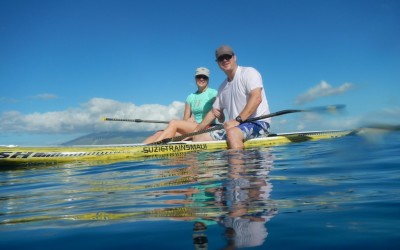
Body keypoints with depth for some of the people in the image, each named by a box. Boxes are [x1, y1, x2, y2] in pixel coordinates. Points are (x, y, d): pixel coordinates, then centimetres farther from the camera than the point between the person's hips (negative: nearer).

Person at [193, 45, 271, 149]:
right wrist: (195, 131, 17)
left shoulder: (248, 72, -4)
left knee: (232, 133, -39)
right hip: (235, 127, 8)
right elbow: (214, 112, 23)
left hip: (258, 122, -7)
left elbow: (256, 98, -19)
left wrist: (238, 120, -26)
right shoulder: (223, 87, 19)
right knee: (198, 138, -2)